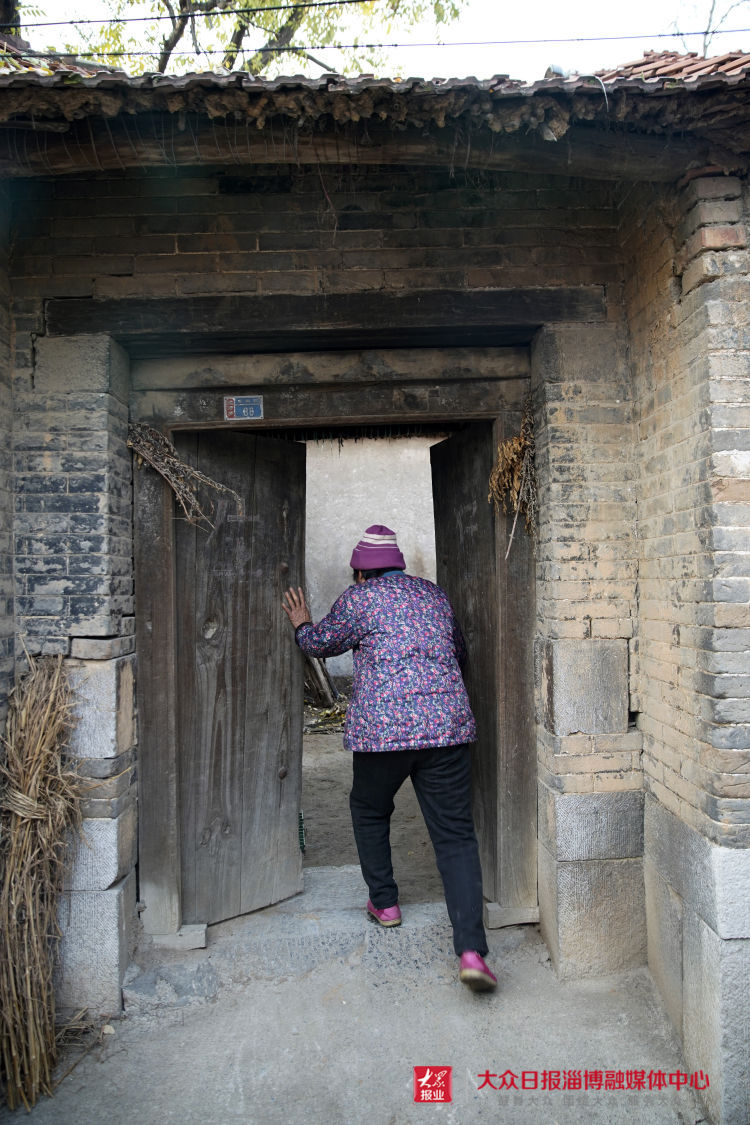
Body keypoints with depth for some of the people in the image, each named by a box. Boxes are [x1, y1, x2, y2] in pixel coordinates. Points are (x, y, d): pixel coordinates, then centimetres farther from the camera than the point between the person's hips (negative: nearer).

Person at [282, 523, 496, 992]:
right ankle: (471, 949, -7)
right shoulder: (435, 594, 15)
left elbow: (322, 642, 17)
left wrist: (302, 624, 37)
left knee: (369, 812, 25)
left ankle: (384, 902, 34)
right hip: (447, 726, 3)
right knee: (456, 835, 2)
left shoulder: (360, 598, 1)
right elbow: (460, 652, 29)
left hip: (381, 730, -3)